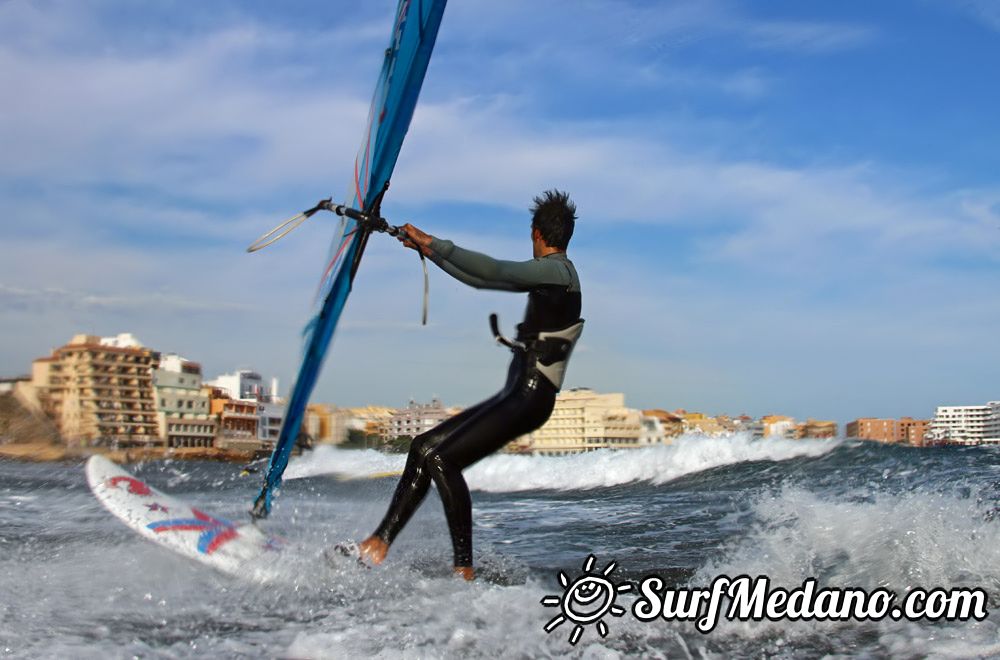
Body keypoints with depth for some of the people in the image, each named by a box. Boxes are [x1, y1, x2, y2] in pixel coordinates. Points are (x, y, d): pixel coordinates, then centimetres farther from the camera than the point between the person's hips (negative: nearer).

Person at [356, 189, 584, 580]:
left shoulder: (557, 271, -9)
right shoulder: (548, 275, 20)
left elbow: (492, 271, -20)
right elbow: (481, 280, 26)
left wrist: (433, 243, -12)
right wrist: (430, 251, 27)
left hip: (530, 397, -10)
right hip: (516, 395, 10)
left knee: (442, 459, -18)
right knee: (424, 447, 5)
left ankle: (464, 569, -13)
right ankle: (380, 542, 6)